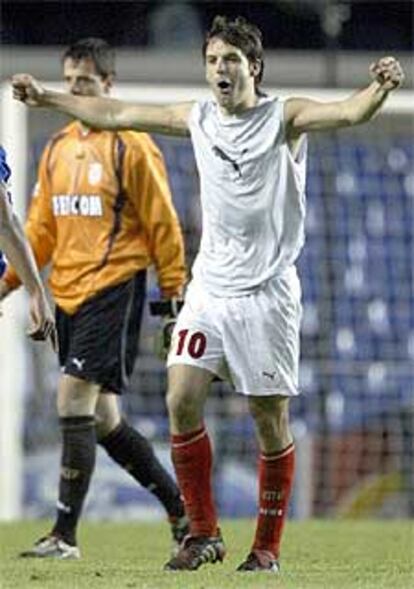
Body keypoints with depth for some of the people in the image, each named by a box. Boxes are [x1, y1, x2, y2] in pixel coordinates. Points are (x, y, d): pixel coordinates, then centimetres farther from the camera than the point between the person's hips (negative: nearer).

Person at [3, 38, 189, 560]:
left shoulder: (131, 146, -6)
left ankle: (65, 534, -12)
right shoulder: (57, 148, 14)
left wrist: (174, 294, -7)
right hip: (67, 294, 7)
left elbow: (162, 224, -5)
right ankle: (181, 508, 22)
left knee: (74, 404, -15)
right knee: (101, 418, 8)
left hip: (113, 288, -7)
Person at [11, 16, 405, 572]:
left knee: (271, 418, 0)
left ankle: (268, 546, 11)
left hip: (266, 292, -4)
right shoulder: (198, 118, 8)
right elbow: (116, 114, 17)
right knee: (182, 398, -9)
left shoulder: (284, 117, -6)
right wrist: (46, 98, 19)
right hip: (209, 288, 4)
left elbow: (349, 112, -23)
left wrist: (380, 88, -44)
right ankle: (203, 534, 2)